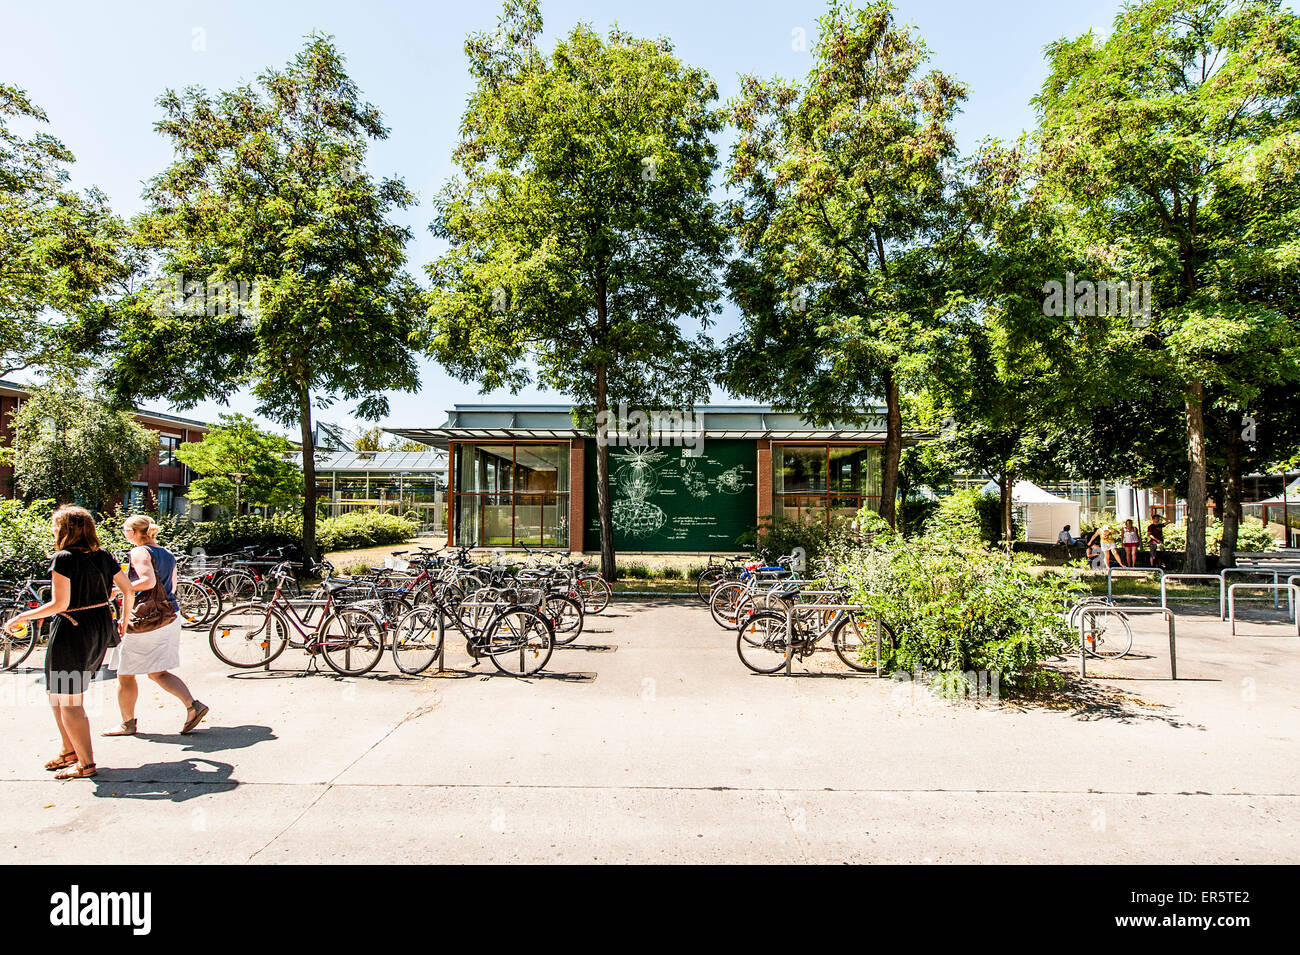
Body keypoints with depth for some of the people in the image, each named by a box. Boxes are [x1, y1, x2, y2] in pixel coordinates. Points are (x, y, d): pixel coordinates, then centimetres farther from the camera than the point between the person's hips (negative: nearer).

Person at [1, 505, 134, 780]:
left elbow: (59, 604, -18)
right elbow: (128, 590, 7)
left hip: (72, 631, -8)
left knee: (68, 701, 3)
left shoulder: (64, 558, -14)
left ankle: (85, 763, 9)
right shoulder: (103, 556, 5)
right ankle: (70, 751, 31)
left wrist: (23, 617, -3)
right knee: (57, 694, 23)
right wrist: (123, 620, 20)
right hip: (101, 629, 8)